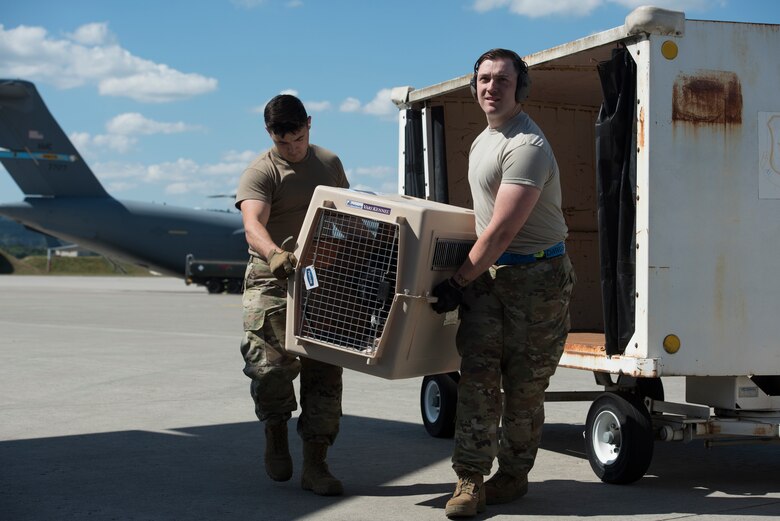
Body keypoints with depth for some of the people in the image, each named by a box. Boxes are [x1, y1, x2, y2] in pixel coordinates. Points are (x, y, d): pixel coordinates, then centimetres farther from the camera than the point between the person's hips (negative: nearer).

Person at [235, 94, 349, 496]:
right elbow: (253, 225, -27)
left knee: (324, 372, 1)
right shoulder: (260, 173, -8)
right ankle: (276, 431, 17)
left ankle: (315, 465, 8)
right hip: (273, 281, -4)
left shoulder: (329, 163, 11)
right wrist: (275, 254, -47)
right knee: (271, 364, -14)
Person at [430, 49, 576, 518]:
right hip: (488, 271, 8)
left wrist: (458, 283, -15)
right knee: (478, 373, -5)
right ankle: (471, 477, -4)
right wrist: (466, 278, 22)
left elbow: (501, 231, -20)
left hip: (537, 275, -7)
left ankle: (514, 475, 16)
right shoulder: (483, 141, 14)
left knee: (524, 384, 1)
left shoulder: (527, 146, -17)